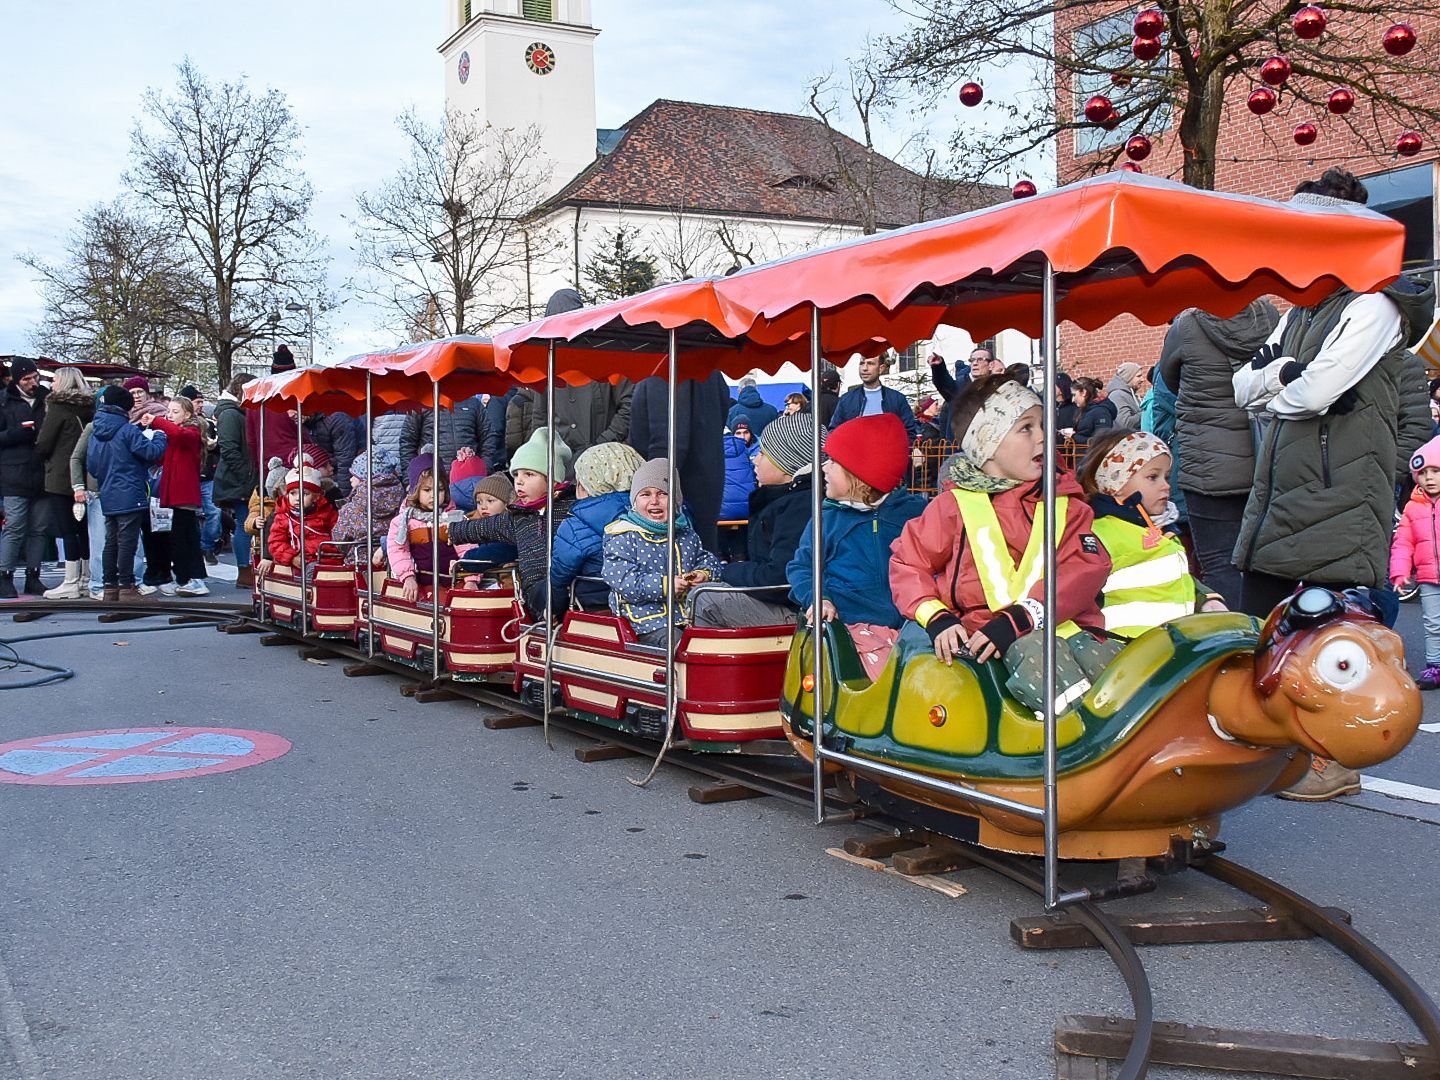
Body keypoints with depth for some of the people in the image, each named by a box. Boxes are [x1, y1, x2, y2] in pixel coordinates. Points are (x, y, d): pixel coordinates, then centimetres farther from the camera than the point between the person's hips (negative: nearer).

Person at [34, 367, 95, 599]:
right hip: (84, 479, 6)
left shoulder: (58, 408, -10)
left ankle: (71, 583, -2)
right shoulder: (88, 409, 8)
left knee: (67, 530, -4)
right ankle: (86, 581, 15)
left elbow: (42, 446, -9)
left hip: (61, 479, -6)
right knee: (82, 529, 10)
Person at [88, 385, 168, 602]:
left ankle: (110, 588, 17)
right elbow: (152, 452, -15)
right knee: (127, 542, -5)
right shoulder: (127, 430, -13)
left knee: (111, 542, 13)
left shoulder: (95, 432, 10)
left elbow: (91, 464, 14)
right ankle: (126, 588, -4)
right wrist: (159, 437, 3)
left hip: (107, 497, 8)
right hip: (130, 495, -8)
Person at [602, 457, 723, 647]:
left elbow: (707, 558, 28)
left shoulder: (685, 533, 16)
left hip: (692, 615, 6)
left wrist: (704, 573, 1)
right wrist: (663, 585, -22)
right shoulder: (623, 537, -2)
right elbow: (621, 579, -13)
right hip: (649, 620, -6)